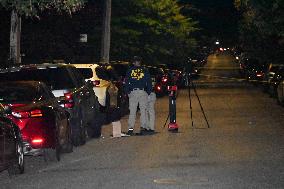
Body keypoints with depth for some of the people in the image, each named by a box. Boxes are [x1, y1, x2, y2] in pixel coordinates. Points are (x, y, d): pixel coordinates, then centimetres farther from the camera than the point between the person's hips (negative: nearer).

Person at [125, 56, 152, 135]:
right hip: (143, 92, 0)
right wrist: (148, 92, 12)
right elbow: (149, 82, 8)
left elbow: (126, 82, 8)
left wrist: (128, 92, 11)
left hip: (133, 92, 0)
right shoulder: (145, 71, 8)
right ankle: (143, 128, -2)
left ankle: (131, 128, -8)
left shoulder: (130, 71, 9)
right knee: (143, 111, 3)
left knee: (132, 111, 1)